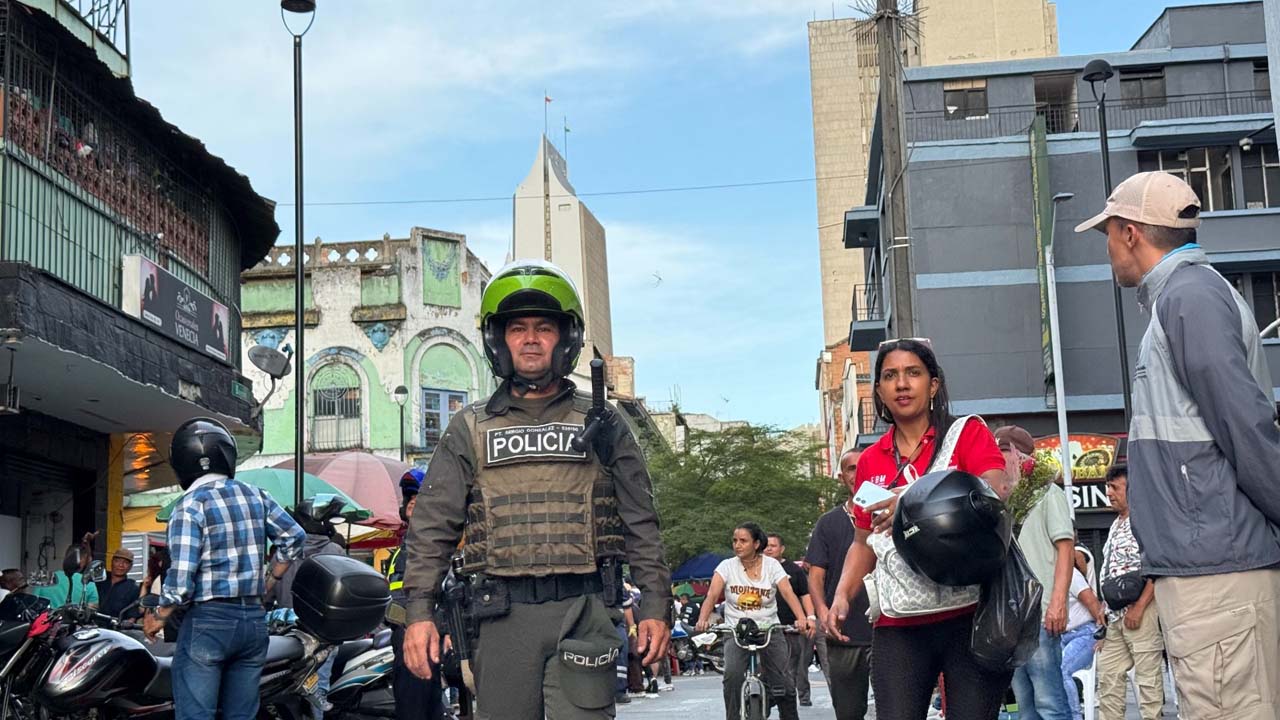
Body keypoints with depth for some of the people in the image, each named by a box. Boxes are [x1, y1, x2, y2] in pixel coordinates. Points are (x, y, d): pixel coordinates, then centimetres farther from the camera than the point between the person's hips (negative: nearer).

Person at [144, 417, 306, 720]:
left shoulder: (190, 506, -10)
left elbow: (181, 579, -15)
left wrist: (158, 618, 1)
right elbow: (294, 537, 14)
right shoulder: (255, 496, 7)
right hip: (254, 619, 6)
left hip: (209, 619, -6)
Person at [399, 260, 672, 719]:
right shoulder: (469, 430, 12)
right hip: (504, 615, 1)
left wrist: (655, 606, 4)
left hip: (583, 612, -1)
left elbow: (640, 524, 11)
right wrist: (419, 611, -1)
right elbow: (433, 527, 8)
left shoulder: (602, 425, 11)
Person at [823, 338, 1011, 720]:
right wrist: (841, 596, 4)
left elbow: (997, 489, -15)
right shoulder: (870, 461, 15)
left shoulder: (968, 434, 4)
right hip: (898, 626, 3)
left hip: (969, 614, -3)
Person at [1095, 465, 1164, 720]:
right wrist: (1104, 611, 18)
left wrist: (1139, 607, -19)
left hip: (1140, 611, -9)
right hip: (1115, 613, 9)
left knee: (1148, 674, -5)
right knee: (1108, 674, 7)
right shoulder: (1116, 525, 20)